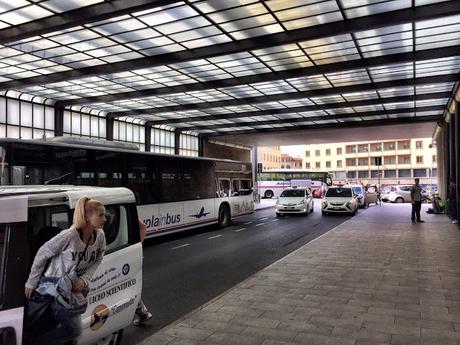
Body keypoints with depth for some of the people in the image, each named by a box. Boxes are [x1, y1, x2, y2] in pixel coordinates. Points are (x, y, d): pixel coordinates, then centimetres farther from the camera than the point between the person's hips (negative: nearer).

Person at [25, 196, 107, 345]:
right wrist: (31, 283, -7)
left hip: (74, 286, 6)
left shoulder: (100, 236, -9)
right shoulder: (69, 236, -27)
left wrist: (84, 279, -11)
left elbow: (97, 261, 5)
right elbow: (42, 255, -15)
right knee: (74, 329, -10)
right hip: (54, 284, -6)